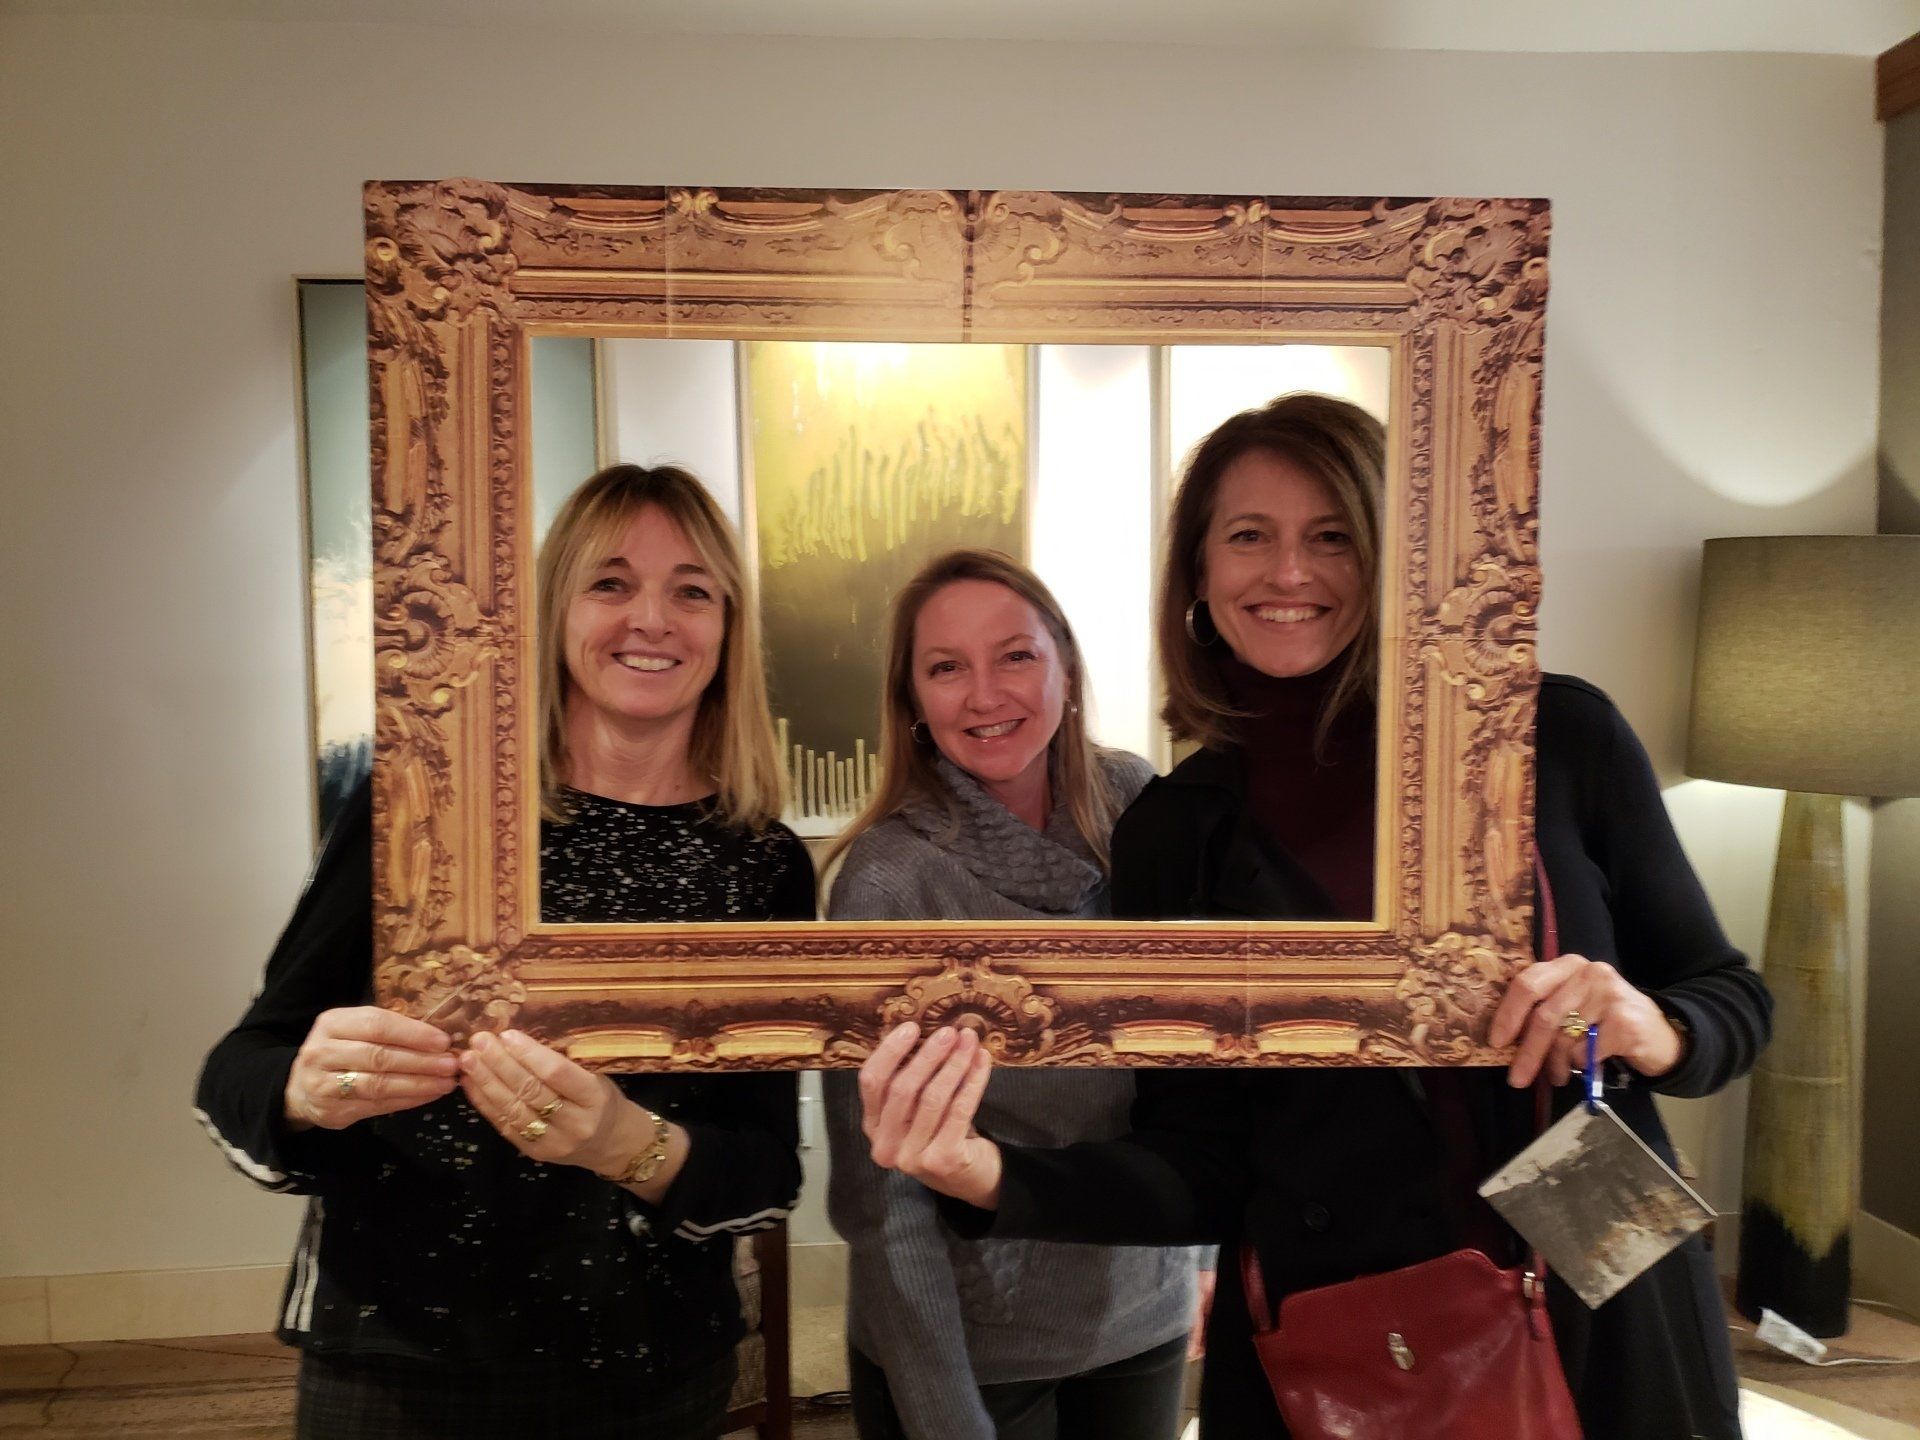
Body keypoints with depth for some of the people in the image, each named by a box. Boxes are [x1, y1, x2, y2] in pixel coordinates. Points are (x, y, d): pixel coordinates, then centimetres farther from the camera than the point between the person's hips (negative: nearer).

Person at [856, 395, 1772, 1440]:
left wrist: (1654, 1031, -20)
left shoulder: (1562, 738, -8)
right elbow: (1203, 1172, -6)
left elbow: (1730, 998, 2)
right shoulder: (1172, 834, -6)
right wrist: (993, 1179, -23)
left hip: (1612, 1335, 1)